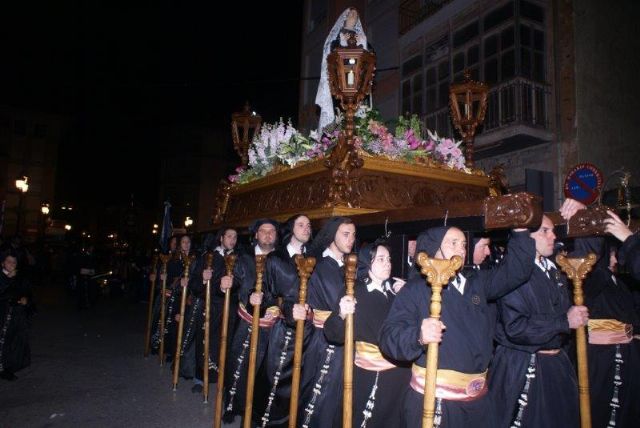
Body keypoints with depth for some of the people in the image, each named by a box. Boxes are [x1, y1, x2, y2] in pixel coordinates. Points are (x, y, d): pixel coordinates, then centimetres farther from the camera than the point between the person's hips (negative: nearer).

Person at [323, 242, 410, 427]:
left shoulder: (396, 290, 3)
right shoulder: (355, 293, -8)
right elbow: (333, 334, -14)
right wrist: (342, 315, -34)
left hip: (399, 372, 4)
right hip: (368, 374, -4)